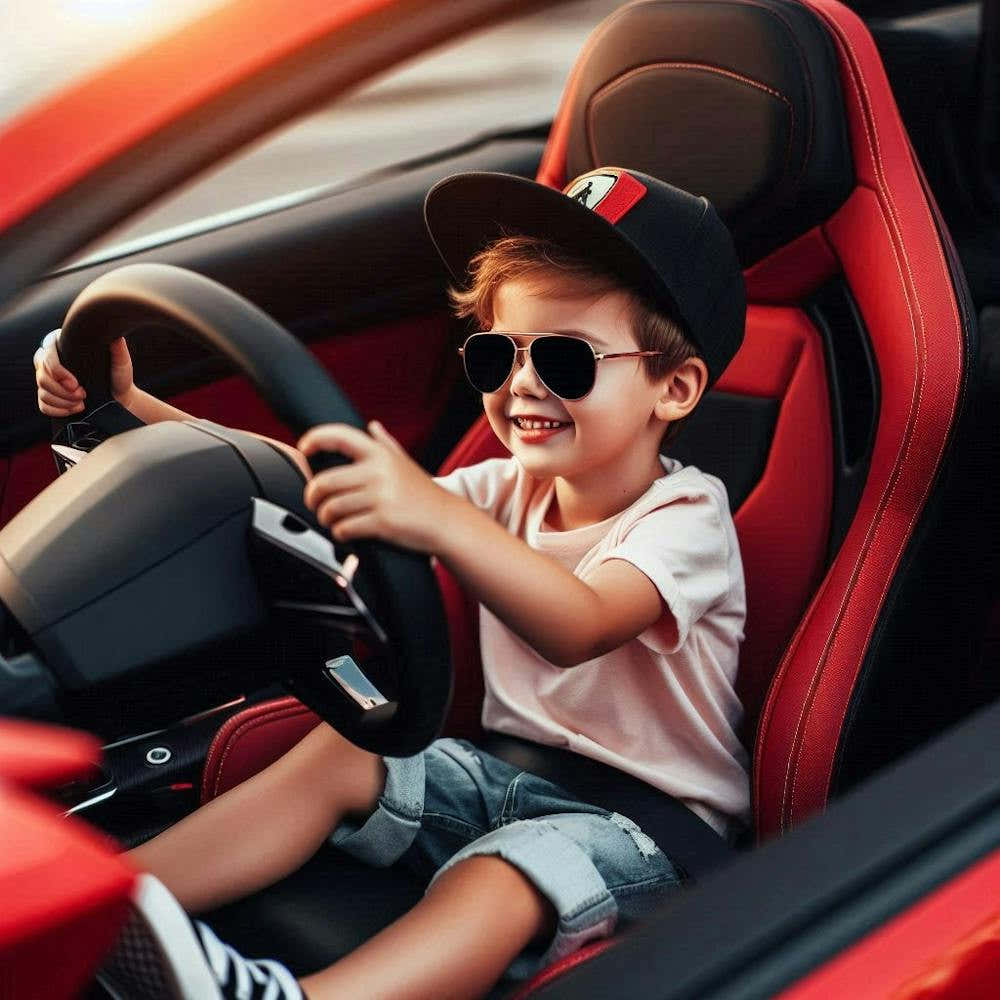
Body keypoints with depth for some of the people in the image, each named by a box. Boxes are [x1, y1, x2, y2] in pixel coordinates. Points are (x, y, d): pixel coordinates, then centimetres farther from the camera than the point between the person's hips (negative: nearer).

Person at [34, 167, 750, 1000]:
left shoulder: (686, 515, -16)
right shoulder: (512, 491, 5)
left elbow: (577, 628, -39)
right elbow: (304, 484, -1)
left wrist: (438, 518, -57)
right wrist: (129, 406, -10)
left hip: (647, 821, -6)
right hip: (514, 773, 7)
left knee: (506, 871, -36)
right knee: (341, 751, -16)